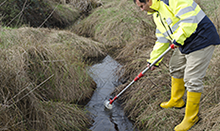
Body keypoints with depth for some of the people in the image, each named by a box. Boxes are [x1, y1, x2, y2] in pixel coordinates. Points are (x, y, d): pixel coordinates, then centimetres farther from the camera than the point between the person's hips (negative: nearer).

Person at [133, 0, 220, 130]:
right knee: (176, 69, 22)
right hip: (184, 44, 10)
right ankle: (176, 101, 44)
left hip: (201, 40, -10)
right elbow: (162, 39, 16)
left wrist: (178, 38, -27)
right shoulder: (157, 14, 11)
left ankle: (191, 117, 9)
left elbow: (189, 19, -30)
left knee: (192, 79, -6)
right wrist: (154, 60, 16)